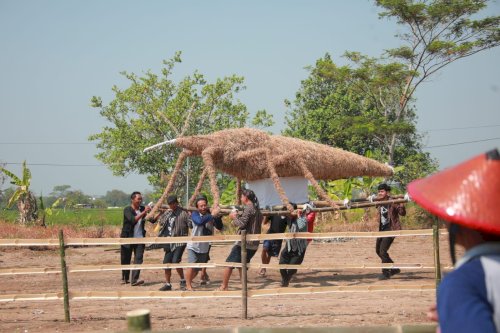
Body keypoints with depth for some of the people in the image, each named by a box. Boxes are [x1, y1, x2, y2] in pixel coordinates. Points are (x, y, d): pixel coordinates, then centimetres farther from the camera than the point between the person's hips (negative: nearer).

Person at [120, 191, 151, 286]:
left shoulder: (142, 209, 6)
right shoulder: (127, 210, -8)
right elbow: (133, 220, -25)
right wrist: (143, 213, -30)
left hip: (140, 239, 3)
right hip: (128, 238, -3)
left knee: (138, 258, -10)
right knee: (125, 260, 7)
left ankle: (135, 280, -16)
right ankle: (125, 278, 26)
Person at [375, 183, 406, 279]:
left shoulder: (392, 202, -14)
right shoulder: (379, 202, 6)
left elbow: (402, 213, -18)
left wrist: (401, 206, -34)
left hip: (391, 229, -9)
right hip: (382, 229, 9)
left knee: (383, 251, -15)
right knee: (378, 250, 16)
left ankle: (386, 273, -3)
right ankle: (394, 268, 30)